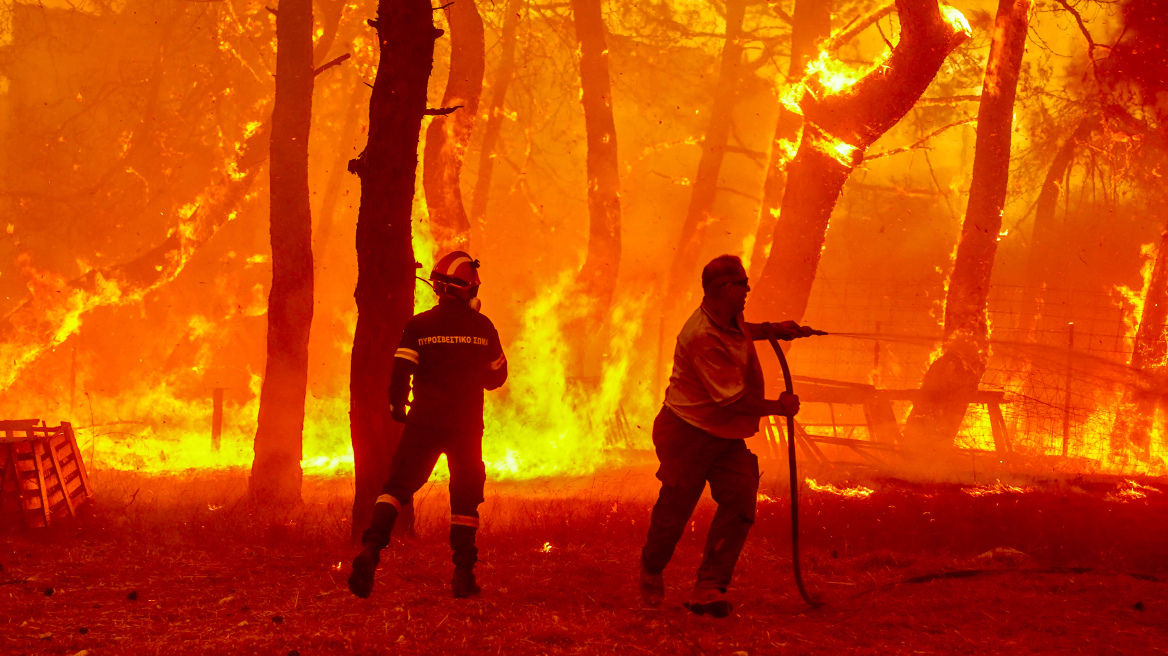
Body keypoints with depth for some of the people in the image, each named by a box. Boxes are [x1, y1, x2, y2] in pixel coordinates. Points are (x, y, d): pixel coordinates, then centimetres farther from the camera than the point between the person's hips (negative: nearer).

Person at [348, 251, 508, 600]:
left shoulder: (419, 326, -3)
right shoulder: (483, 328, 1)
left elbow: (400, 370, -7)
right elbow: (496, 376, 11)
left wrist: (397, 404, 11)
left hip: (424, 423, 0)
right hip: (467, 426, 1)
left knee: (398, 486, 3)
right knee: (465, 497, 11)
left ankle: (371, 550, -20)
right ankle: (463, 575, 9)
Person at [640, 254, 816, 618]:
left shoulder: (729, 318, 2)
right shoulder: (702, 338, -28)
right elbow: (733, 399, -25)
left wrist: (774, 329, 17)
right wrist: (779, 407, -13)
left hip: (725, 435, 8)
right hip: (688, 433, -8)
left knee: (740, 499, -11)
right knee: (674, 511, 5)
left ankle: (708, 588, -11)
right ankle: (652, 571, 36)